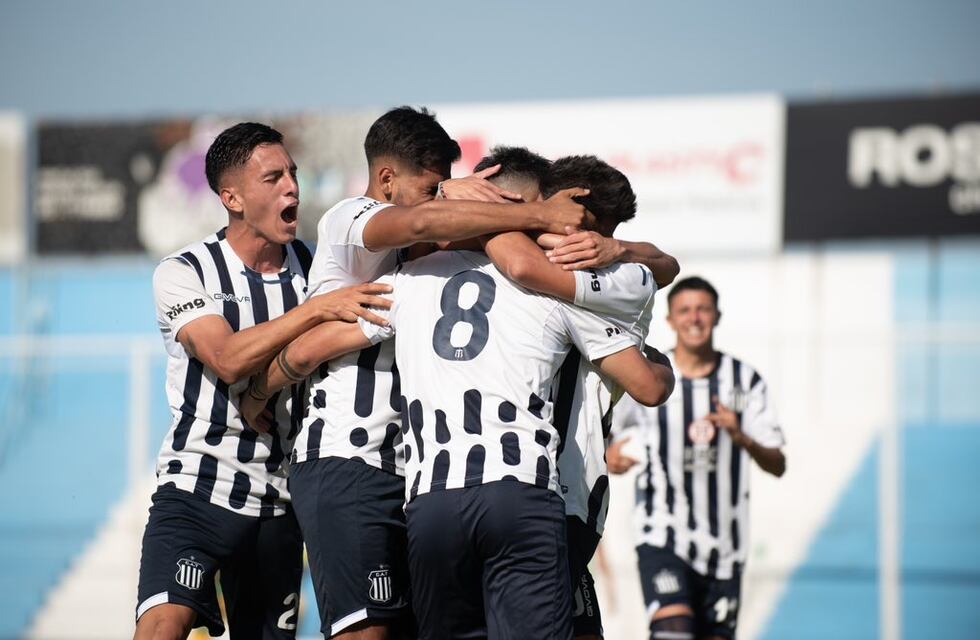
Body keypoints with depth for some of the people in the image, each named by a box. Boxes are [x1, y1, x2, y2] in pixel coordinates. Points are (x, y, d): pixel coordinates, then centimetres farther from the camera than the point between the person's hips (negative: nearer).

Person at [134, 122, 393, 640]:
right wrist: (318, 308, -23)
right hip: (199, 485, -4)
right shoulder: (183, 273, -5)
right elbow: (228, 359, -19)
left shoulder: (314, 269, 7)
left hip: (278, 500, 5)